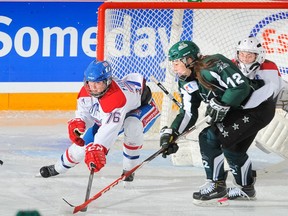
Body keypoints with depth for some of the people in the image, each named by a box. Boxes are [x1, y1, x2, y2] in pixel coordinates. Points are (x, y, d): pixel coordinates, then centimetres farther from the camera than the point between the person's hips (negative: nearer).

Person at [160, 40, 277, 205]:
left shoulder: (213, 66, -25)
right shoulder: (187, 82, 5)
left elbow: (241, 86, -30)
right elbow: (188, 113, 6)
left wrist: (221, 105, -24)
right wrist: (171, 133, -5)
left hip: (259, 108, -10)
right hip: (238, 110, 10)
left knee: (213, 137, -15)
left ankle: (216, 186, -6)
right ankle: (246, 188, 37)